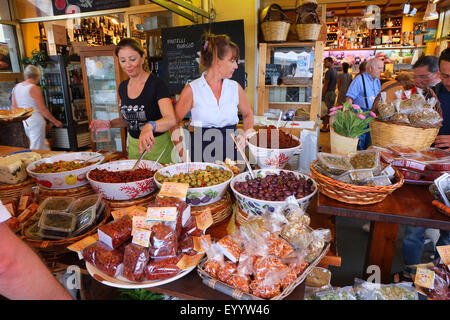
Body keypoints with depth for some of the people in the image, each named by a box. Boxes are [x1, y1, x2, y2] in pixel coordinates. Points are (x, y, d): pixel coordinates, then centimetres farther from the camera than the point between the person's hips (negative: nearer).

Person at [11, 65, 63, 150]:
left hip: (24, 121, 8)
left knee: (45, 146, 16)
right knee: (36, 149, -2)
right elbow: (43, 109, -14)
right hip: (35, 120, -8)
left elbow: (13, 107, 13)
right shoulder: (34, 88, -13)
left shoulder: (16, 87, 10)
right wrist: (56, 122, -6)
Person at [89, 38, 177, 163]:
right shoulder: (123, 87, 4)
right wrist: (110, 124, -2)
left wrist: (150, 126, -48)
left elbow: (171, 119, -29)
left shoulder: (156, 84, -16)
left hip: (157, 146, -6)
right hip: (133, 146, 6)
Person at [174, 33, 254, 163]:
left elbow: (247, 114, 24)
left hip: (230, 152, 3)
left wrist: (247, 135, 6)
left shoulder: (235, 88, 7)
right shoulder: (191, 90, -2)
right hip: (200, 154, -2)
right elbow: (173, 122, 4)